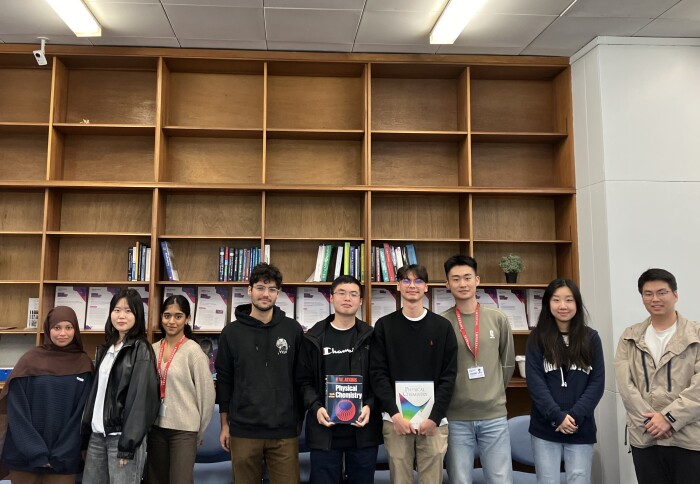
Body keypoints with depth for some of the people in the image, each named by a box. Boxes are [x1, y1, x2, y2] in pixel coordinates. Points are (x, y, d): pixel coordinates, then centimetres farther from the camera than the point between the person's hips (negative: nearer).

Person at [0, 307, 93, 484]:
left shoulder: (84, 364, -1)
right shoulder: (30, 360, -3)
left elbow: (83, 413, -1)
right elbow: (16, 410, -5)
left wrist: (62, 455, -8)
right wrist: (36, 452, -12)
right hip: (25, 456, 0)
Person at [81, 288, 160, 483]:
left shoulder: (141, 350, -8)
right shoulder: (106, 348, 14)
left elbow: (142, 398, -13)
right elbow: (96, 389, 16)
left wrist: (128, 442, -16)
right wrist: (86, 427, 10)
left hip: (122, 435, -7)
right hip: (98, 433, 7)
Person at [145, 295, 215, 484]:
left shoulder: (193, 351, -10)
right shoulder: (153, 349, 4)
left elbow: (206, 393, -8)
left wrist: (199, 432, -3)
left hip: (184, 429, -5)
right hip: (156, 427, 5)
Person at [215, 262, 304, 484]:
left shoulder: (293, 330, 1)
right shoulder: (232, 332, 2)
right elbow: (224, 380, 6)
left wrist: (299, 419, 6)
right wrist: (225, 424, 6)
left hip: (285, 432, 0)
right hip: (243, 431, 1)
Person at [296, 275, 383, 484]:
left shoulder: (371, 337, 4)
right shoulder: (314, 337, 4)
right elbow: (304, 380, 3)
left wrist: (370, 406, -13)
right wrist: (316, 407, -13)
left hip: (363, 427, 1)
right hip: (325, 428, 0)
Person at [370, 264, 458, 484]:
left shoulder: (442, 326, 4)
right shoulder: (384, 325, 3)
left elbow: (448, 376, 0)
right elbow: (378, 373, -2)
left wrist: (435, 417, -10)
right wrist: (395, 413, -13)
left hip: (433, 419, 0)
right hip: (395, 418, 0)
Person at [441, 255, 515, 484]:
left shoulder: (498, 320, 2)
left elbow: (508, 364, 12)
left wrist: (493, 394, 12)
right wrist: (452, 397, 3)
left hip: (495, 415, 2)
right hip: (456, 417, -1)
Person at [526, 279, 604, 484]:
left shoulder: (591, 338, 4)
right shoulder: (537, 339, 0)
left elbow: (597, 382, 0)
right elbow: (535, 382, -5)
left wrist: (575, 415, -12)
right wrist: (557, 416, -15)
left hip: (581, 429, 1)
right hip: (545, 428, -1)